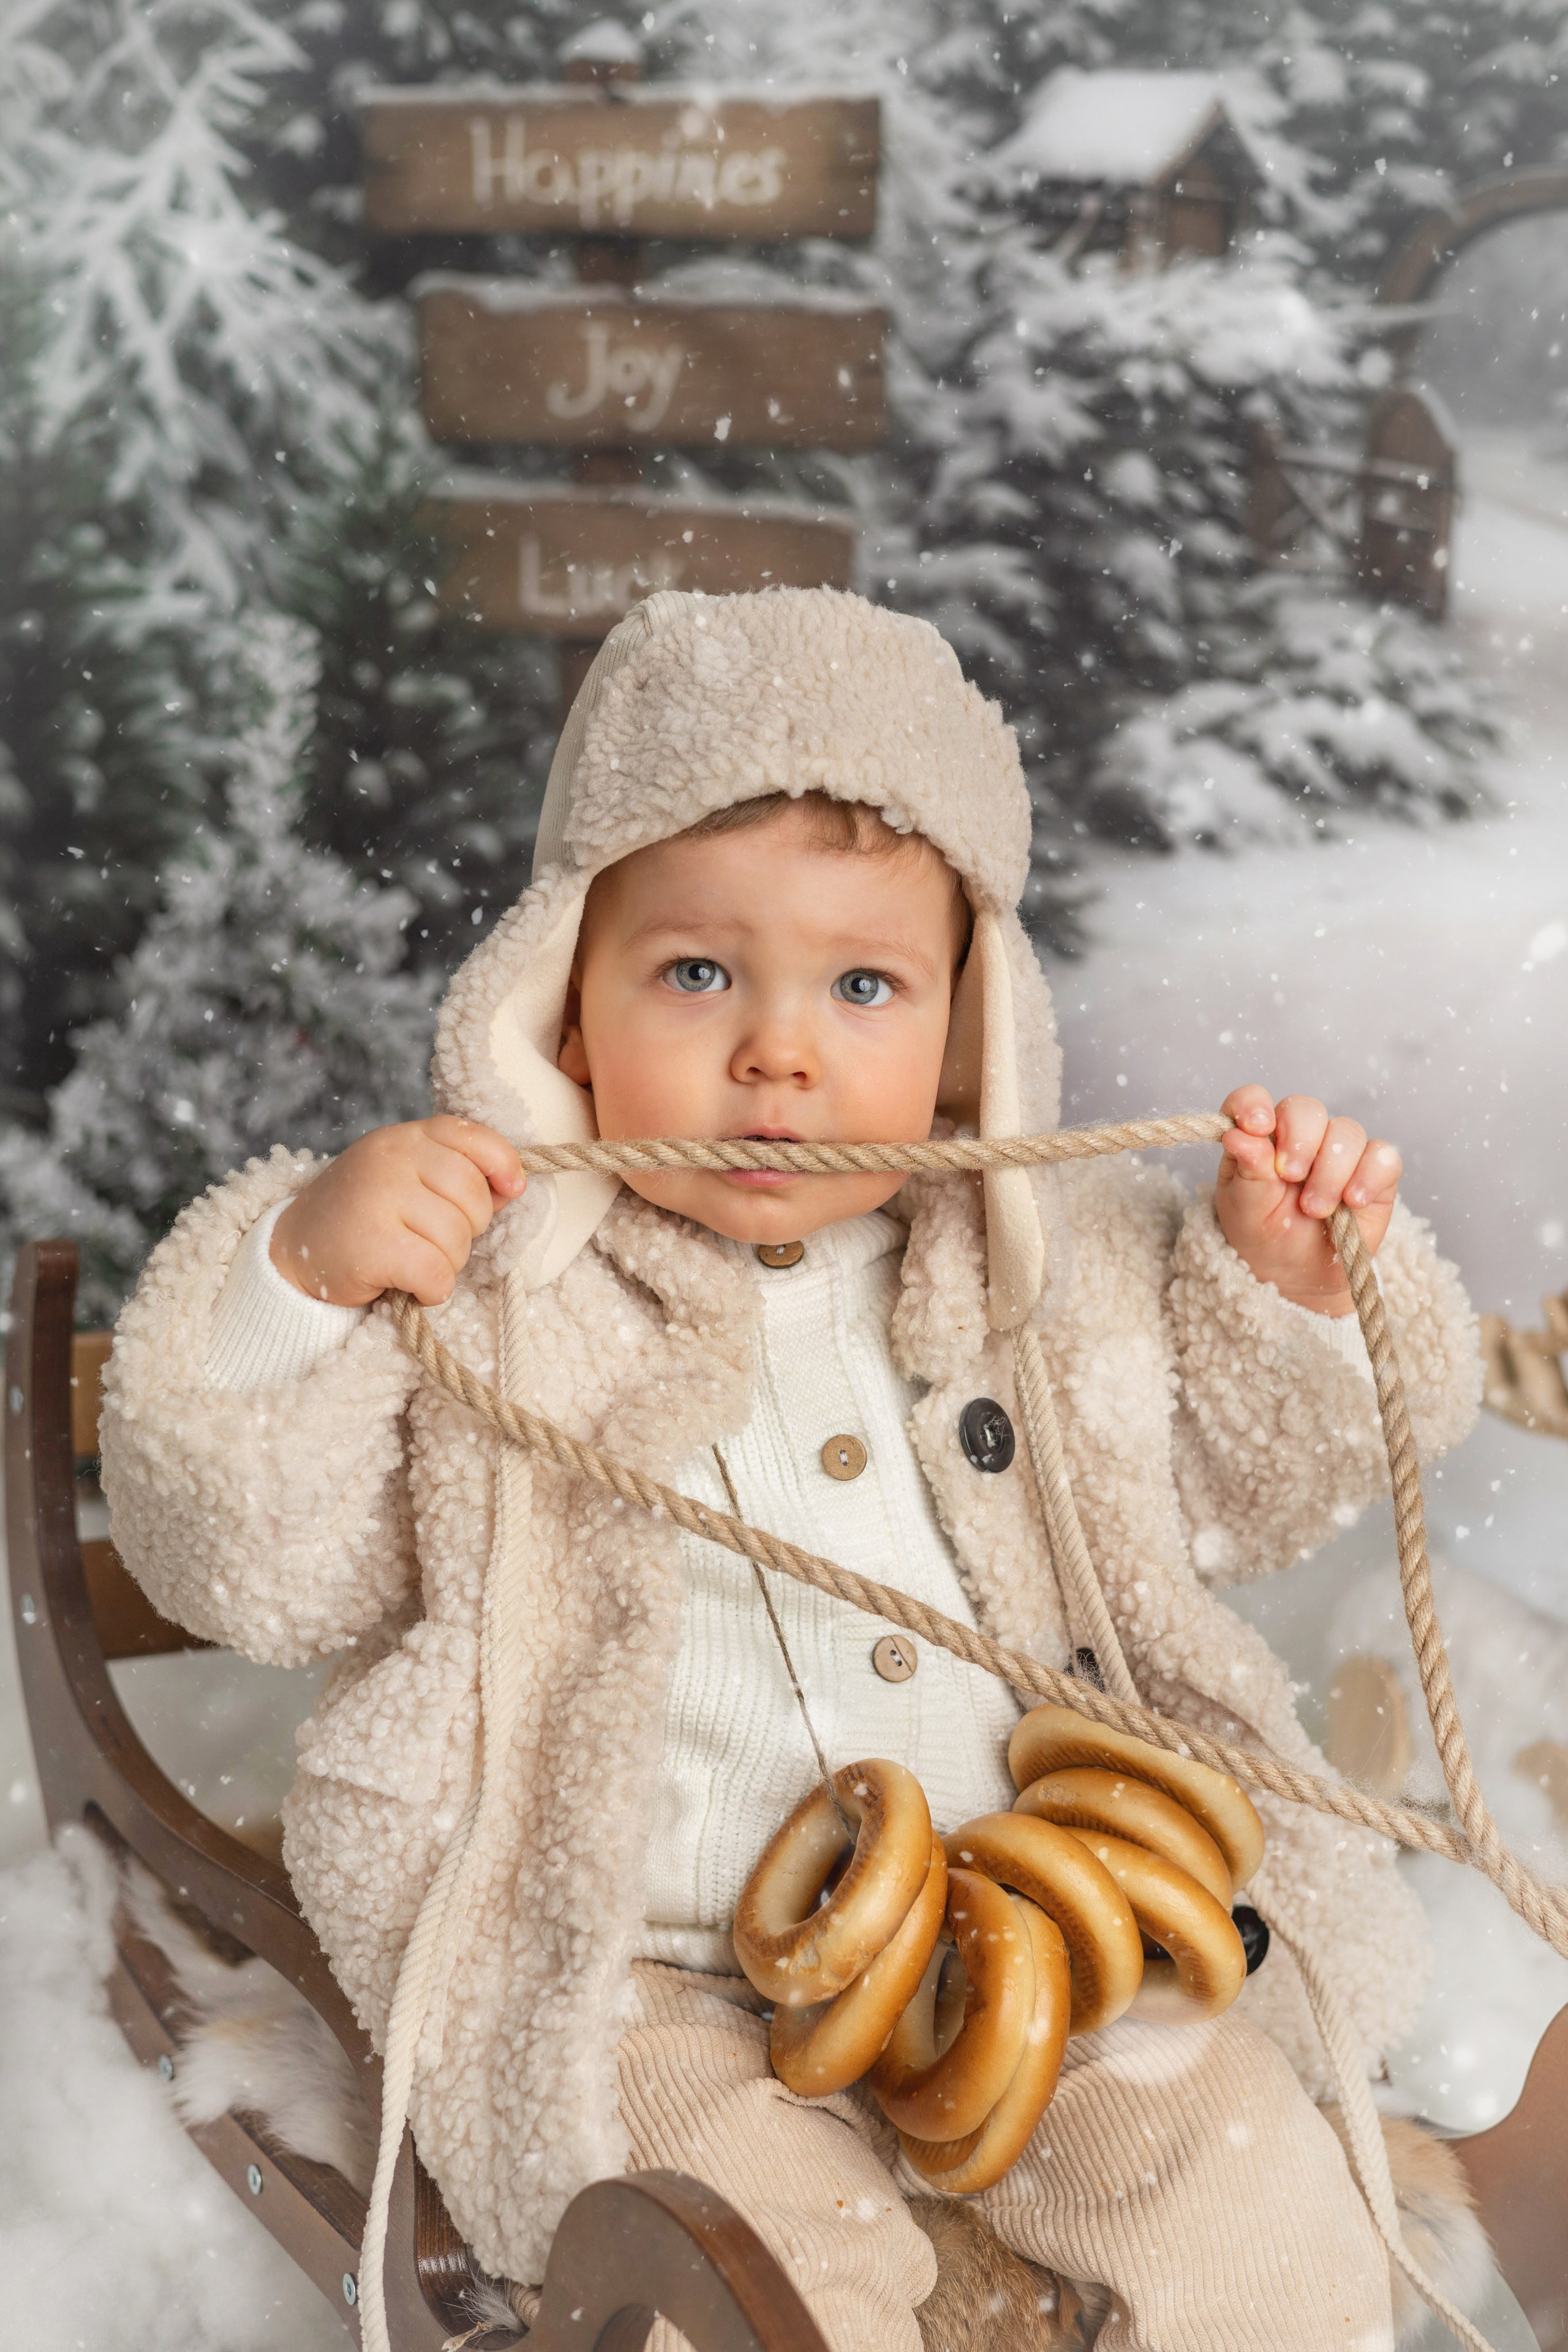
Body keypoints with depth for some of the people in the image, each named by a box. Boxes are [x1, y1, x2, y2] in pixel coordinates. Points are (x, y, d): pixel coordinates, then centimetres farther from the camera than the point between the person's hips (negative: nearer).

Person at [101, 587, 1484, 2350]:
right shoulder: (486, 1292, -8)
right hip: (661, 1988, -3)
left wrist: (1286, 1283, -1)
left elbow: (1231, 1477, 17)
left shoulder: (1055, 1266, 3)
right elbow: (247, 1562, -10)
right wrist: (302, 1282, -25)